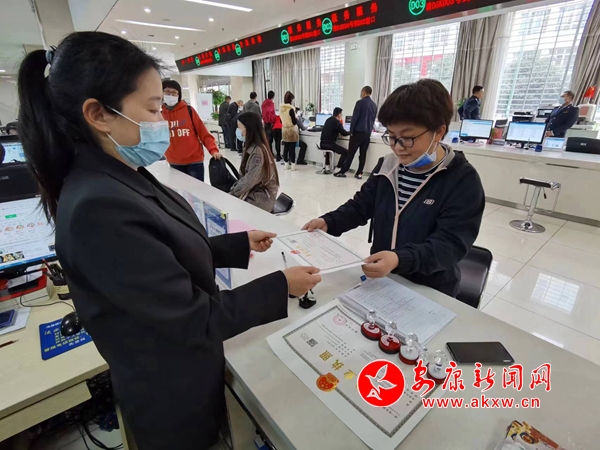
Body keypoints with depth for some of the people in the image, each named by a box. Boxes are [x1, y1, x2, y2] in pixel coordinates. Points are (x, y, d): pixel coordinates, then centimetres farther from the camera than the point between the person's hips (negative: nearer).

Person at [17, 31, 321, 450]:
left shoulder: (121, 177, -4)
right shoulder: (98, 208, -34)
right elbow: (193, 317, -29)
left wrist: (240, 244, 2)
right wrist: (281, 287, -22)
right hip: (171, 389, -7)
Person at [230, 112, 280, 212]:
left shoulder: (257, 151, -20)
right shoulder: (251, 147, 6)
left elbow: (249, 181, -22)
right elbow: (246, 177, 9)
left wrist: (232, 194, -12)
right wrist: (233, 190, -2)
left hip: (261, 197, -7)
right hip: (253, 191, 7)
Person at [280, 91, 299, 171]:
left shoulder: (281, 108, 4)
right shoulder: (291, 108, -17)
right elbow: (294, 122, -15)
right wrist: (296, 118, 4)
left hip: (284, 130, 7)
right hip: (292, 131, -6)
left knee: (286, 148, 9)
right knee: (292, 148, -3)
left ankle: (286, 165, 16)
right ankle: (293, 166, 1)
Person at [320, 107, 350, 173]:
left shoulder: (328, 120, 14)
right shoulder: (337, 122, -9)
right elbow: (344, 133, -2)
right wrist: (350, 132, 16)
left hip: (322, 143, 8)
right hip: (330, 144, -8)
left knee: (328, 148, 40)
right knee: (345, 152, -2)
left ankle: (327, 167, 38)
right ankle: (338, 169, -9)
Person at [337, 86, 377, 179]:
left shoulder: (360, 102, -7)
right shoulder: (374, 105, 12)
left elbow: (354, 118, -11)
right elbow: (373, 120, 17)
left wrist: (351, 131, -6)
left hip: (358, 132, -5)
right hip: (367, 133, 6)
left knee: (350, 153, -2)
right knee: (363, 154, 6)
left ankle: (343, 172, 3)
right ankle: (359, 173, 8)